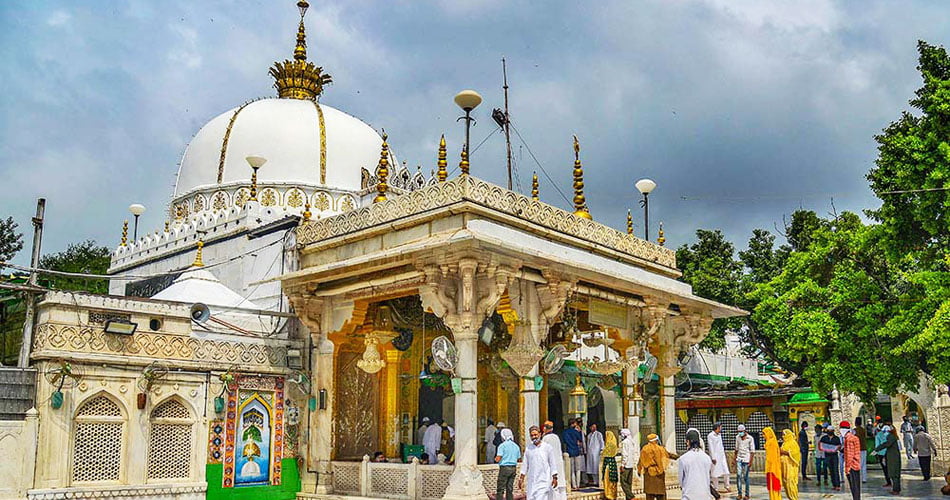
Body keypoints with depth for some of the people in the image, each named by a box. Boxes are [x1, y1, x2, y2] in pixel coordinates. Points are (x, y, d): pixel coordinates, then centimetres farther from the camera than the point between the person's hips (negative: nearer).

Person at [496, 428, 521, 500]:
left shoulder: (502, 446, -9)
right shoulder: (516, 446, 9)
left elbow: (498, 459, -14)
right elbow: (518, 458, 14)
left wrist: (495, 458, 8)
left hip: (504, 468, -6)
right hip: (514, 468, 6)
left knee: (500, 489, -2)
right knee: (510, 488, 11)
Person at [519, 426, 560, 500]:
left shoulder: (547, 447, 0)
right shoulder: (528, 448, 9)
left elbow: (553, 463, 2)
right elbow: (525, 464, 14)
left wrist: (554, 477, -2)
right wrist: (521, 478, 10)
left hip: (544, 481, -4)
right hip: (531, 481, 4)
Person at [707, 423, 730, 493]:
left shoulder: (719, 435, 13)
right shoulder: (710, 436, -10)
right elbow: (710, 447, -13)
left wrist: (724, 454, 18)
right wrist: (713, 458, -16)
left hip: (722, 455, 7)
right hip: (715, 456, -7)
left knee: (726, 471, 4)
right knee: (716, 472, 0)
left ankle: (727, 486, 14)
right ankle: (716, 488, 8)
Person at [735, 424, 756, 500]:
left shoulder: (750, 438, -6)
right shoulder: (737, 437, 8)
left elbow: (752, 451, -6)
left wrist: (750, 461, -11)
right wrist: (735, 458, 15)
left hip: (746, 460, -4)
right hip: (739, 459, 4)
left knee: (745, 477, -1)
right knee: (738, 475, -4)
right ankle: (740, 494, 1)